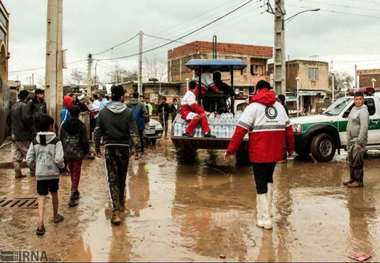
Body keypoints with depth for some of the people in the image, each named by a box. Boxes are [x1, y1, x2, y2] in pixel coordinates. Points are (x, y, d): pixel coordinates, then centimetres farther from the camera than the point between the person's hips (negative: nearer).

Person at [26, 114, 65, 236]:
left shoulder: (35, 141, 1)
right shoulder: (56, 141, -10)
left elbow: (29, 159, 0)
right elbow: (59, 159, -17)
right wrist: (62, 166, 2)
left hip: (40, 174, 1)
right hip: (53, 173, -1)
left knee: (41, 198, 1)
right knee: (54, 194, 19)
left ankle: (40, 224, -11)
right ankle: (55, 216, 38)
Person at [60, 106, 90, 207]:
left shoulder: (64, 125, 2)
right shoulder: (81, 126, -10)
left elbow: (61, 139, 6)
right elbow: (85, 140, -8)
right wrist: (86, 150, 6)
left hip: (67, 153, 4)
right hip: (78, 153, -4)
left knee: (72, 173, 19)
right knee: (76, 174, 0)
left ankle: (75, 192, 33)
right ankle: (73, 197, -9)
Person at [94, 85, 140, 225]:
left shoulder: (103, 112, -1)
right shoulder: (128, 112, -5)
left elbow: (97, 132, 1)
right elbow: (133, 132, -9)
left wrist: (97, 148, 12)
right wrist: (136, 149, -4)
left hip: (110, 148, 0)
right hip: (124, 148, 0)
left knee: (112, 179, 0)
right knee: (122, 177, 18)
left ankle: (116, 211, -9)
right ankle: (121, 203, 37)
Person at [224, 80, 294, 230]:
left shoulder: (253, 107, -6)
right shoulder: (279, 107, 11)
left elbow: (240, 130, -12)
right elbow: (288, 129, 13)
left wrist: (231, 150, -7)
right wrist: (290, 148, 23)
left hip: (259, 153, -5)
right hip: (275, 152, 5)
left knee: (261, 184, 2)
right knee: (268, 178, 24)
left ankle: (265, 218, 0)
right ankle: (266, 209, 30)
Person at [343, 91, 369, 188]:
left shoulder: (363, 111, -16)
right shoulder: (354, 109, 14)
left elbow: (364, 127, -22)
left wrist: (359, 142, -24)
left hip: (358, 140, -10)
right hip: (351, 140, 10)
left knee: (357, 162, -6)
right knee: (351, 161, 16)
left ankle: (359, 181, 1)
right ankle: (352, 178, 27)